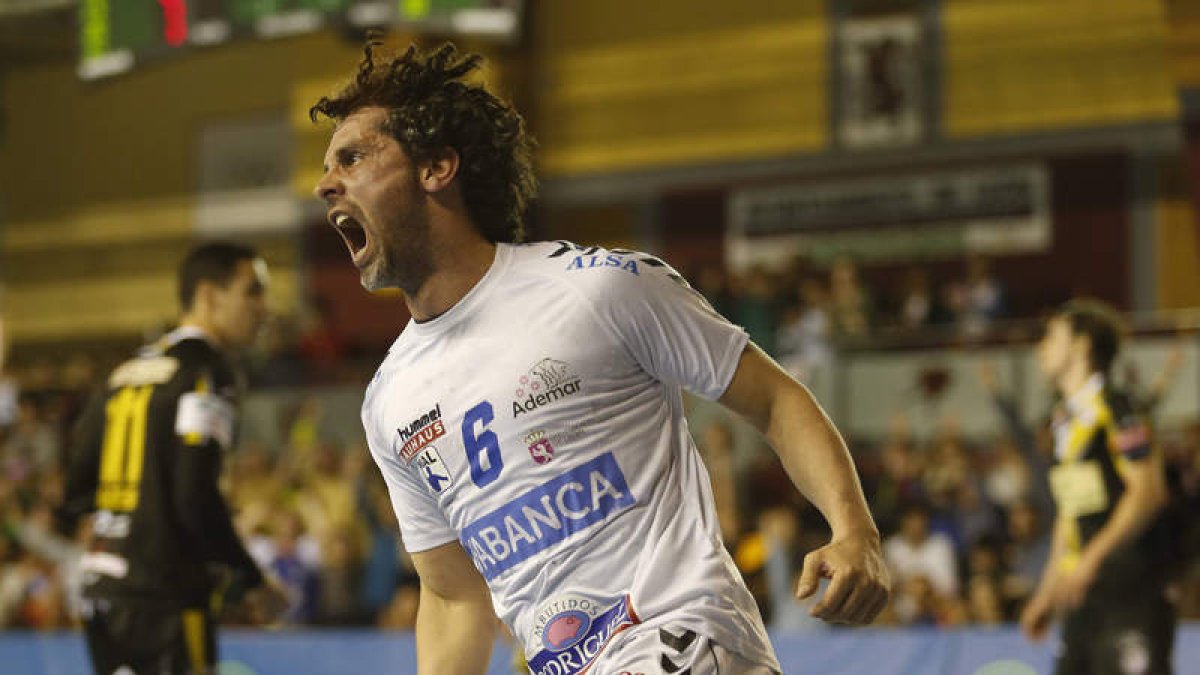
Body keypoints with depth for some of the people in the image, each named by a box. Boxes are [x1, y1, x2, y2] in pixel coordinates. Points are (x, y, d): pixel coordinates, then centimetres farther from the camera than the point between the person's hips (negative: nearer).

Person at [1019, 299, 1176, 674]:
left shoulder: (1113, 408, -9)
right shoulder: (1065, 420, 17)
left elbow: (1148, 492, -16)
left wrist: (1093, 558, -22)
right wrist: (1047, 593, 21)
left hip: (1129, 587, -9)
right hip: (1085, 593, 9)